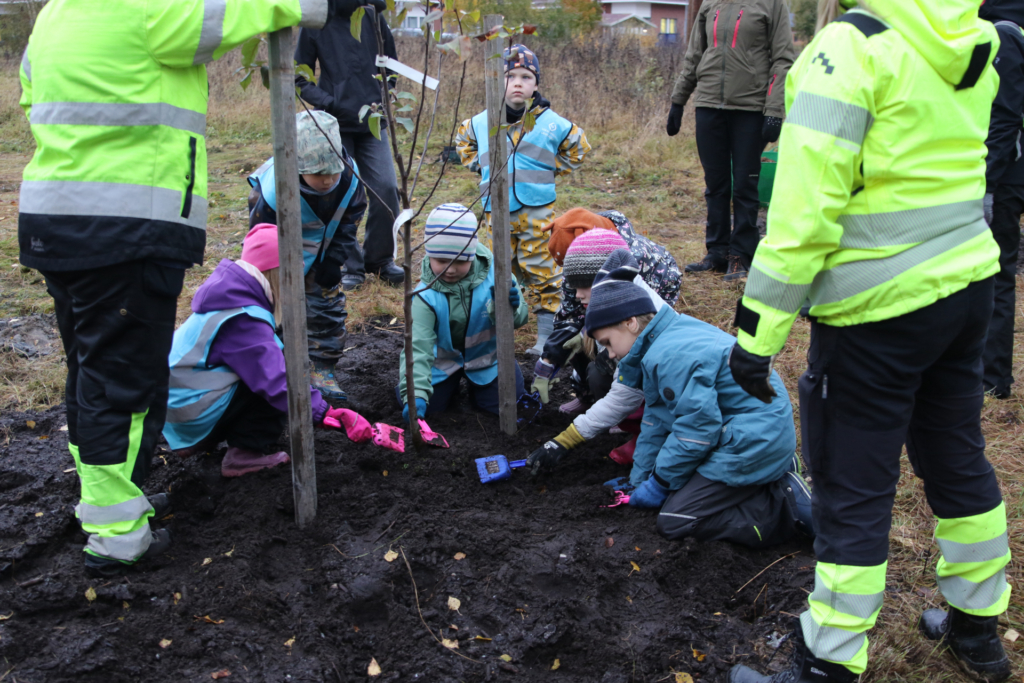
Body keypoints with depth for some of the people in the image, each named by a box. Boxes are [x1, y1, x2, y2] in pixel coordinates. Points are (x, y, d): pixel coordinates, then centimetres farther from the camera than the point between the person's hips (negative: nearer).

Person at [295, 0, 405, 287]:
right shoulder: (315, 24, -2)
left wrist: (383, 96, -1)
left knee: (386, 189, -6)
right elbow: (301, 80, 3)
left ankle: (380, 258, 13)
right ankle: (351, 266, 13)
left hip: (372, 123, 2)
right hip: (336, 127, -1)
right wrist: (327, 102, -13)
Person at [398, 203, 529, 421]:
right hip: (443, 360, -1)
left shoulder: (494, 275, -24)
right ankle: (450, 384, 25)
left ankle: (476, 385, 27)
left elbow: (519, 318, -16)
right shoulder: (427, 295, -27)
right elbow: (418, 347, -32)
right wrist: (414, 394, -46)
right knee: (426, 405, -10)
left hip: (486, 356, 1)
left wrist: (508, 309, -42)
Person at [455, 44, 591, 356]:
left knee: (542, 271, -1)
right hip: (497, 211, 3)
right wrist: (482, 168, 12)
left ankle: (547, 336, 7)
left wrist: (550, 171, 5)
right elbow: (463, 142, 27)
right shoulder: (481, 123, 4)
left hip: (537, 210, -2)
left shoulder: (550, 122, -2)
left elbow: (579, 145, 14)